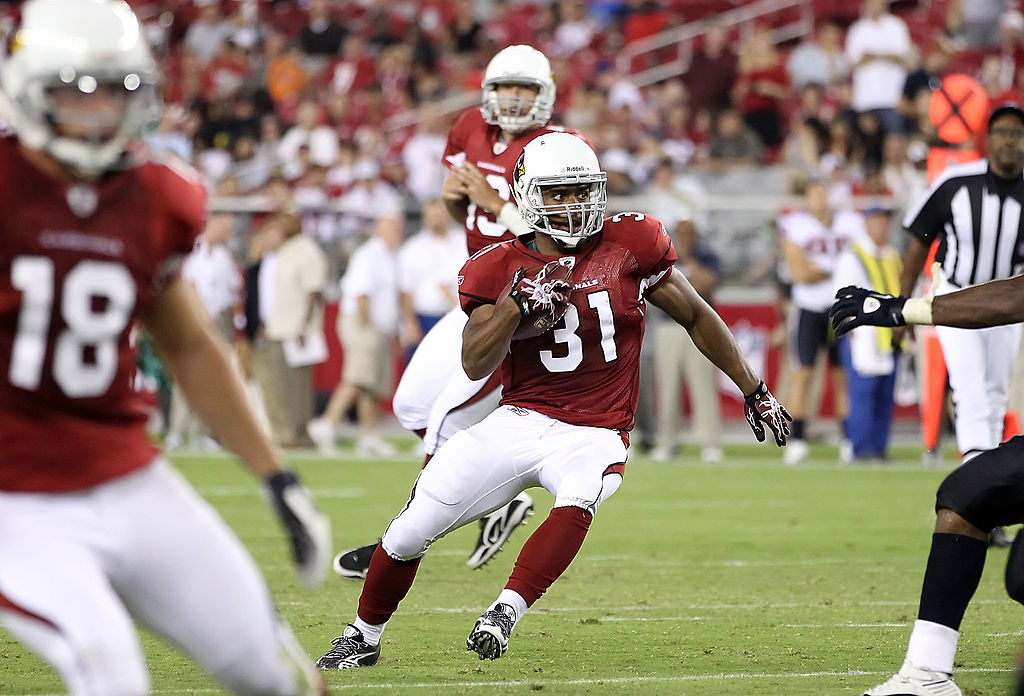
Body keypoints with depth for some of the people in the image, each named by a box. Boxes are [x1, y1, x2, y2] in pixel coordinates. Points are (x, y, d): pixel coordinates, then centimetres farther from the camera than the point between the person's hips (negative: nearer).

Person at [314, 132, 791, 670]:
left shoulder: (629, 246, -3)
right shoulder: (499, 268, 0)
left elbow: (695, 316, 8)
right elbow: (476, 365, -9)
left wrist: (754, 391, 13)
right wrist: (518, 303, -24)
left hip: (594, 436, -1)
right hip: (520, 423, 2)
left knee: (577, 503, -38)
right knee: (412, 529, -4)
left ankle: (506, 611, -41)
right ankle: (363, 638, 18)